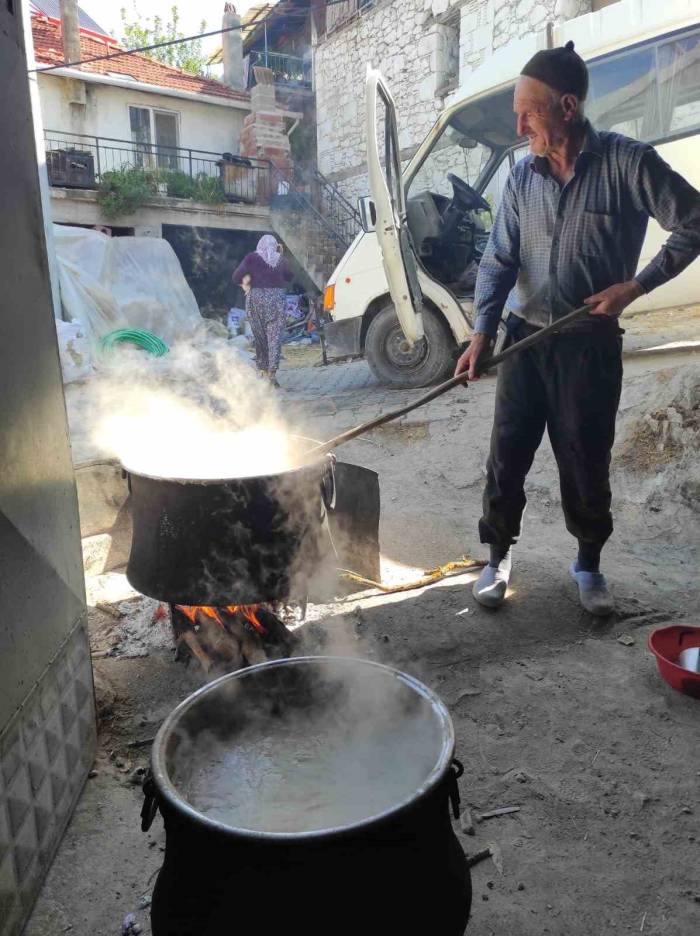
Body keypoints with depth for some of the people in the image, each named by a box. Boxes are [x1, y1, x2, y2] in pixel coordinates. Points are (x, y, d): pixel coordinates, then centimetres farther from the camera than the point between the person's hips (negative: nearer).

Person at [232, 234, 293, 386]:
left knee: (259, 337, 13)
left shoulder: (251, 258, -1)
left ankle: (262, 369, 19)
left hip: (255, 298, 0)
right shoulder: (280, 259, 5)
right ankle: (272, 372, -12)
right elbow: (289, 277, 20)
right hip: (276, 300, 0)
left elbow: (236, 276, -9)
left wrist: (245, 284, 8)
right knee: (275, 337, -1)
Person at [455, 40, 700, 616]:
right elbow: (499, 261, 2)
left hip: (591, 343, -3)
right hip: (526, 339, 3)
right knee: (507, 456, 4)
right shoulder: (523, 177, 4)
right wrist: (482, 333, -9)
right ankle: (499, 557, 22)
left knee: (586, 462, 6)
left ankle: (589, 564, 27)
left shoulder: (628, 162, -7)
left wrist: (638, 284, -11)